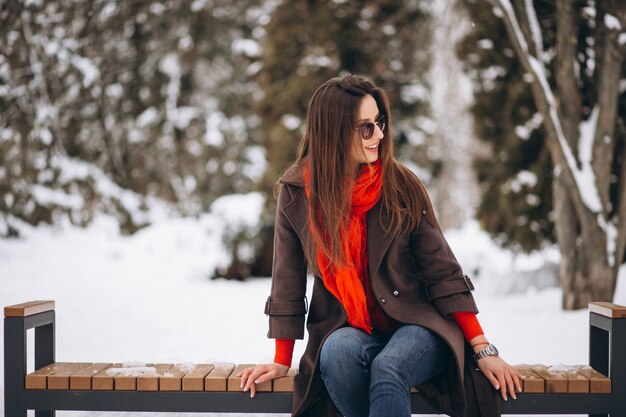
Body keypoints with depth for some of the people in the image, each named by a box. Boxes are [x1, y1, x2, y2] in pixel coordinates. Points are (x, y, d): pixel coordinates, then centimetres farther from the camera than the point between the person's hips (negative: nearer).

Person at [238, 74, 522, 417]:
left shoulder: (401, 185, -6)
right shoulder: (295, 193, -3)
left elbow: (441, 271, -2)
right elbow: (288, 280, 4)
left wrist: (482, 349, -6)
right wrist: (282, 361, 3)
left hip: (415, 327, -1)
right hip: (346, 329, 1)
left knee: (387, 370, -33)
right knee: (339, 352, -33)